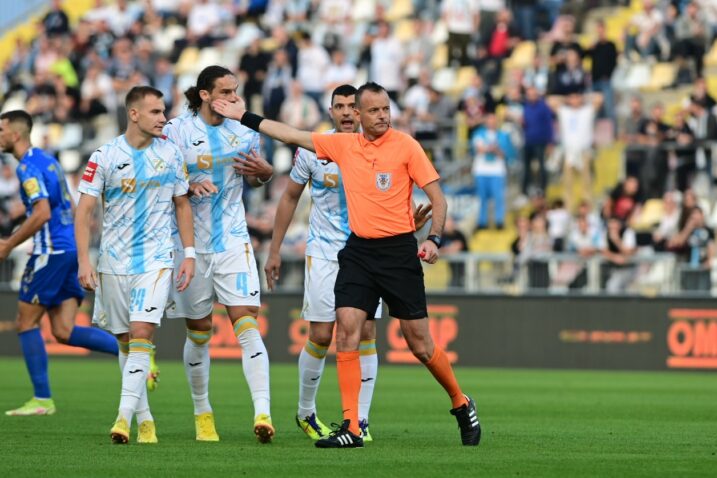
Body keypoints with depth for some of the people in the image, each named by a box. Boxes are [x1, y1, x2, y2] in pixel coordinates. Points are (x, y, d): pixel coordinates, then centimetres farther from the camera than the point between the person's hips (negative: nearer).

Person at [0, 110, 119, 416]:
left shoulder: (27, 166, -11)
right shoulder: (48, 160, 19)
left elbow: (42, 213, -21)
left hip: (51, 252, -9)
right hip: (70, 250, 9)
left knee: (26, 323, 0)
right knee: (64, 332, 5)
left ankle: (42, 399, 1)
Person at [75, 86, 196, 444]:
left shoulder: (170, 154, 2)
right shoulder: (104, 156, -5)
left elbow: (182, 204, 11)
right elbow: (84, 211, -5)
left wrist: (189, 254, 4)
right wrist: (84, 262, -13)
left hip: (156, 259, -1)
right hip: (113, 262, 1)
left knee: (141, 332, -17)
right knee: (125, 341, 6)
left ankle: (125, 415, -18)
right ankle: (144, 419, 17)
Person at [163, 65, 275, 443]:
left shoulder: (244, 133, 5)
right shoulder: (176, 132, -5)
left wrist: (263, 171, -4)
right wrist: (189, 185, -20)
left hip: (233, 240, 1)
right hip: (190, 242, -1)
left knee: (247, 324, -13)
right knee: (198, 333, 7)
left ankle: (263, 412, -21)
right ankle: (202, 412, 25)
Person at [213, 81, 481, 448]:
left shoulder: (405, 145, -5)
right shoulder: (343, 145, 7)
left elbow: (437, 197, -4)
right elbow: (292, 135, 15)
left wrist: (434, 239, -18)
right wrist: (244, 117, 15)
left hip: (399, 251, -4)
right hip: (358, 250, 4)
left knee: (420, 344, 0)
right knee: (346, 331, -10)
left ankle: (461, 404, 24)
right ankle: (351, 428, -9)